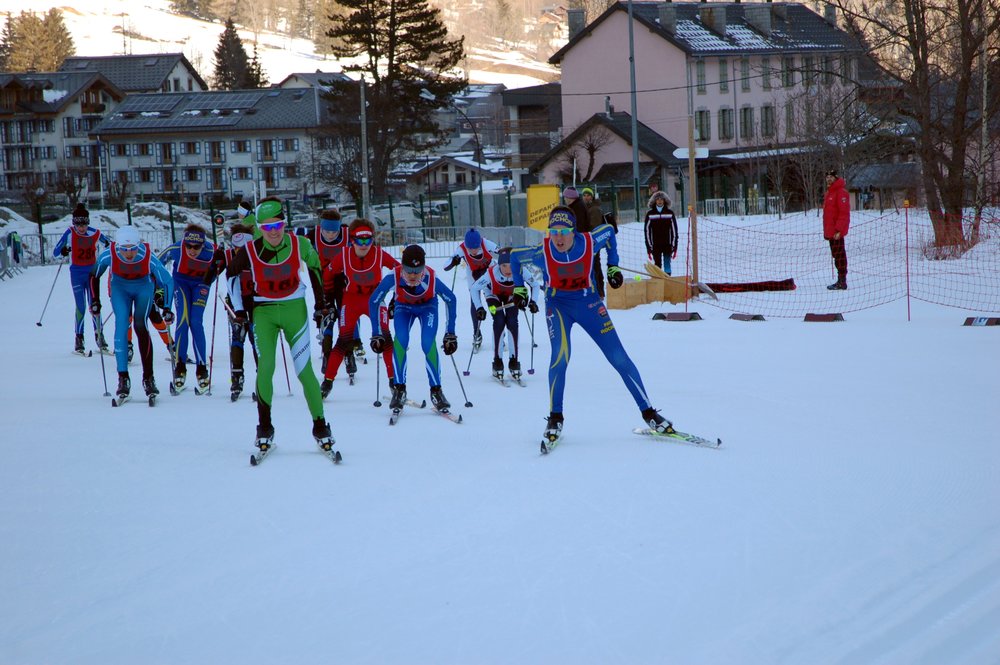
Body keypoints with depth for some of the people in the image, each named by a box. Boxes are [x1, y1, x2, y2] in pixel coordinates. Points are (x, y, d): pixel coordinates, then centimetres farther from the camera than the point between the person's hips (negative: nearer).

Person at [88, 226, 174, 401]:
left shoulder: (148, 257, -34)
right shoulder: (109, 255, -30)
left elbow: (167, 281, -21)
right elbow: (94, 275, -10)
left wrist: (167, 308, -26)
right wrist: (95, 301, -9)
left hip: (144, 287, -1)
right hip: (120, 287, 1)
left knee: (140, 326, -15)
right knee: (121, 325, -15)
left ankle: (148, 378, -7)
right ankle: (123, 378, -13)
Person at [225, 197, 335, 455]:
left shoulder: (300, 245, -12)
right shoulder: (250, 251, -12)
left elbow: (314, 266, 9)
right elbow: (232, 273, 8)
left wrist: (320, 301, 11)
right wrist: (238, 307, 7)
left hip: (295, 309, 0)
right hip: (264, 312, 0)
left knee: (304, 370, -3)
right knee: (265, 368, -12)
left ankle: (320, 427, 8)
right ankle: (264, 429, 1)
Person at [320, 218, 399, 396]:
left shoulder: (379, 254, -17)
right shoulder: (345, 257, -16)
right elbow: (327, 273, 2)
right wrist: (329, 296, 7)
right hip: (351, 300, 0)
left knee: (384, 338, -12)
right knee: (344, 340, -6)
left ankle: (394, 379, -4)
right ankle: (327, 381, 2)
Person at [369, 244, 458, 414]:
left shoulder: (431, 279, -37)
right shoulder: (393, 277, -36)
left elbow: (451, 300, -17)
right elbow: (374, 301, -18)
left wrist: (450, 333, -14)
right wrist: (376, 334, -15)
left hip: (427, 306, -1)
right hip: (404, 307, 1)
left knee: (428, 344, -21)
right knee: (400, 340, -23)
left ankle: (436, 391, -7)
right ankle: (399, 390, -13)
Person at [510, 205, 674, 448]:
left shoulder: (590, 242, -21)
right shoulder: (541, 252, -23)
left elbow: (608, 231, 2)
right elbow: (515, 256, -2)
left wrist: (613, 267, 6)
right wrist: (519, 288, 5)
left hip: (588, 302, 1)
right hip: (558, 304, -1)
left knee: (619, 357, -1)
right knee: (560, 356, -23)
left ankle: (648, 412, 9)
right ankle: (555, 418, -5)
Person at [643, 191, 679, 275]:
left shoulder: (670, 213, 2)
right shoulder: (650, 214, 2)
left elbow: (674, 230, 5)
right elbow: (646, 231, 4)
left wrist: (674, 247, 1)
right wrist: (649, 248, -1)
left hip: (667, 245, 0)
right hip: (656, 246, 0)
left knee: (667, 266, -1)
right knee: (657, 267, 2)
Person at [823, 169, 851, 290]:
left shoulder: (841, 192, -12)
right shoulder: (829, 192, 19)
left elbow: (844, 213, -18)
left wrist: (839, 230, -23)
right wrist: (826, 230, 21)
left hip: (837, 231, -10)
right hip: (830, 231, 10)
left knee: (839, 255, -8)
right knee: (836, 255, 12)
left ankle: (842, 282, -6)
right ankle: (840, 281, 16)